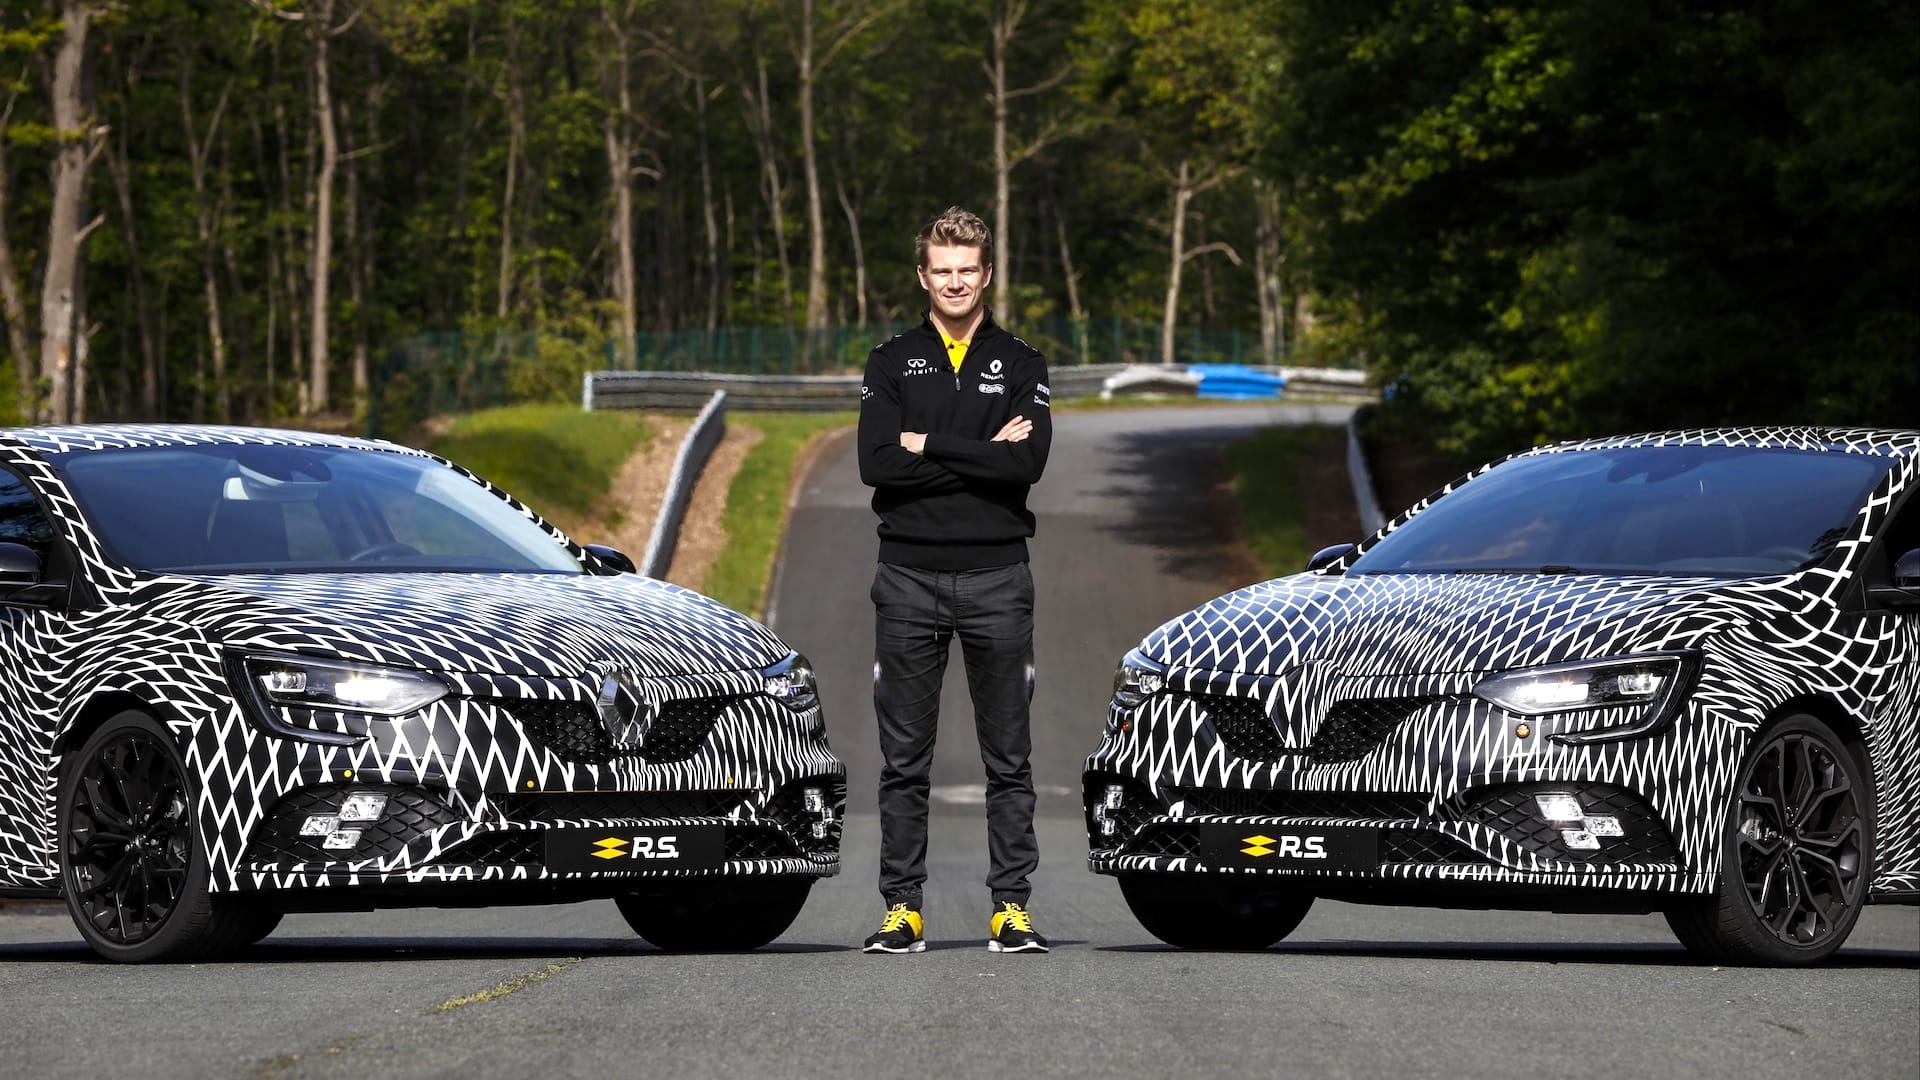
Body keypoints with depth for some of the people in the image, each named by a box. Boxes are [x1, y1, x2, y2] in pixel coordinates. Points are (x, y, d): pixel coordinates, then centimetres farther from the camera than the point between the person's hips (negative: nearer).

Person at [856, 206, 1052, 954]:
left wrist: (928, 446, -10)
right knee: (903, 758, 3)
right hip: (909, 580, 0)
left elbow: (1029, 462, -11)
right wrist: (981, 455, -12)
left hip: (995, 579, 0)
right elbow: (877, 465, -9)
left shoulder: (1020, 365, 6)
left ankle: (1012, 907, 7)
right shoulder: (891, 364, 6)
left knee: (1008, 757, 3)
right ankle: (902, 909, 8)